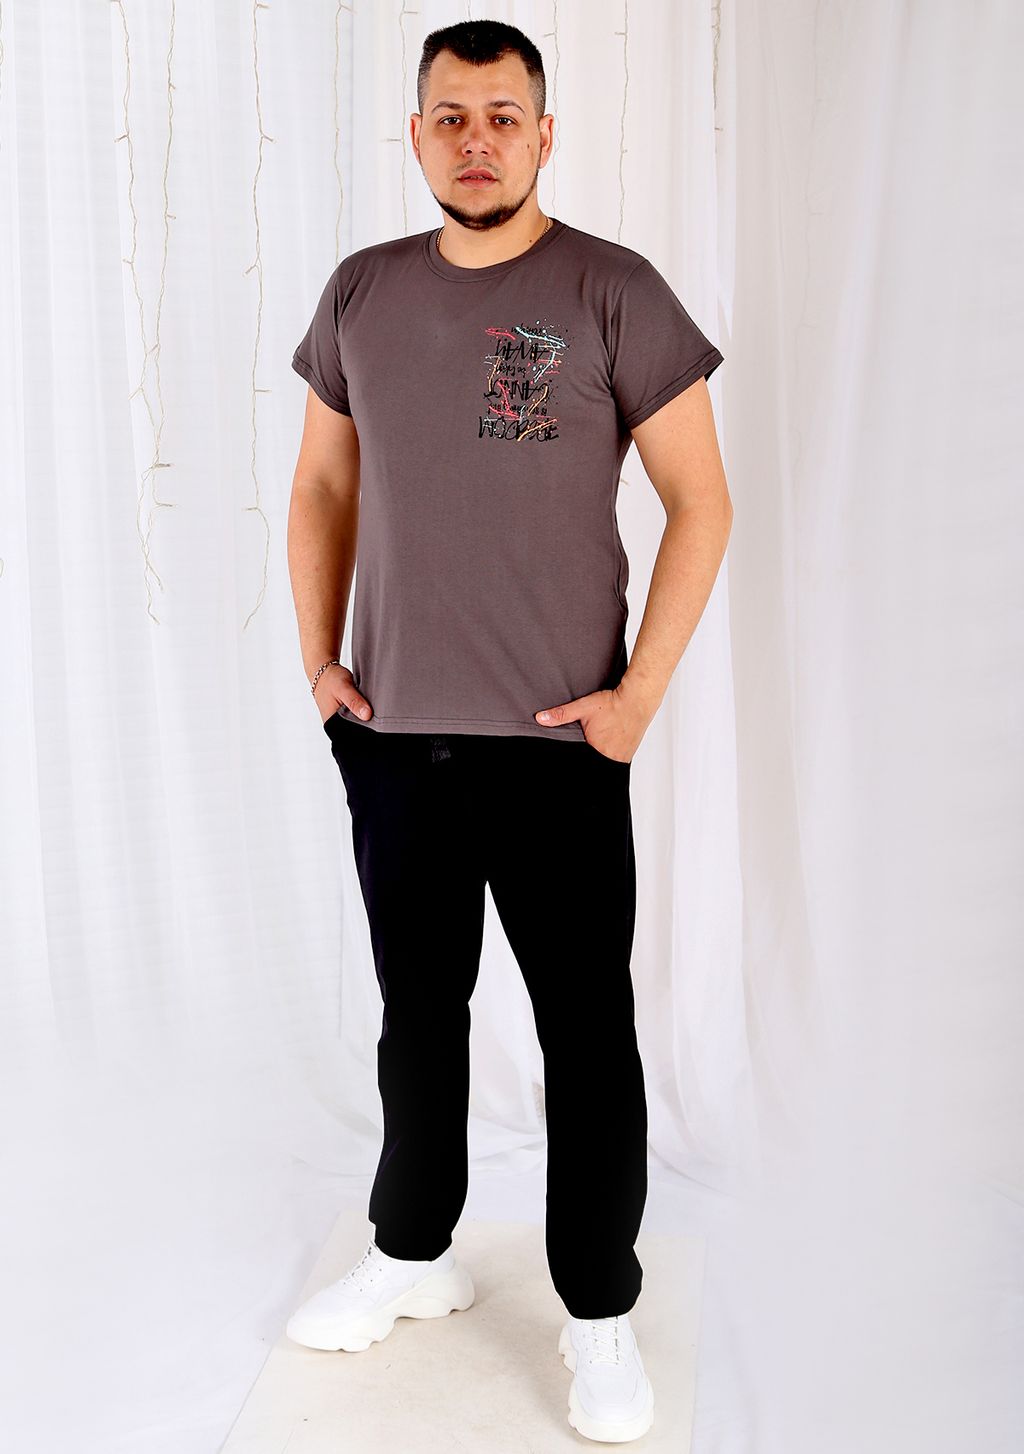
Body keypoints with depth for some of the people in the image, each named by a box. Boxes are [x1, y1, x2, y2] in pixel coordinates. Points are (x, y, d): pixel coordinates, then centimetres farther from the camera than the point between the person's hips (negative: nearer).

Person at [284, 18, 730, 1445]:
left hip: (556, 743, -4)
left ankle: (600, 1315, 24)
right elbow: (322, 488, 16)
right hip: (392, 737, 4)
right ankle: (413, 1256, 38)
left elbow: (701, 499, -5)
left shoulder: (613, 291, -4)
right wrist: (319, 658, 6)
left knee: (588, 1034, 5)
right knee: (417, 1013, 18)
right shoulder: (363, 293, 9)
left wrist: (639, 694, -11)